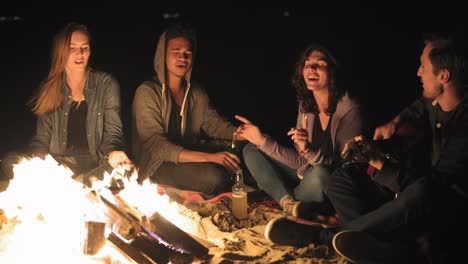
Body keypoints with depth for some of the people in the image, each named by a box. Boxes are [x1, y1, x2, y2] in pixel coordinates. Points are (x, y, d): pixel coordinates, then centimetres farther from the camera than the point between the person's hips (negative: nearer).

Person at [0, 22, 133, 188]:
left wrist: (113, 153, -25)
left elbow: (113, 131, 0)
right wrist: (36, 159, -15)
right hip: (59, 165, 1)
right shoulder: (49, 89, 10)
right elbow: (42, 138, 9)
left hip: (95, 165, -1)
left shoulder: (106, 84, 4)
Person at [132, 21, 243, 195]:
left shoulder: (197, 93, 12)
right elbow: (156, 146, -20)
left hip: (190, 159, 7)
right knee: (213, 176, -31)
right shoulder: (147, 93, -11)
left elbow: (214, 124, 2)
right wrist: (208, 157, -29)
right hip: (156, 168, -7)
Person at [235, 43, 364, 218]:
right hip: (305, 175, 7)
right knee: (251, 151, 2)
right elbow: (301, 161, -1)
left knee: (319, 174, -40)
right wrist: (262, 141, -8)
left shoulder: (349, 110, -19)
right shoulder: (306, 105, 1)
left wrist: (309, 150, -37)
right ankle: (288, 201, -22)